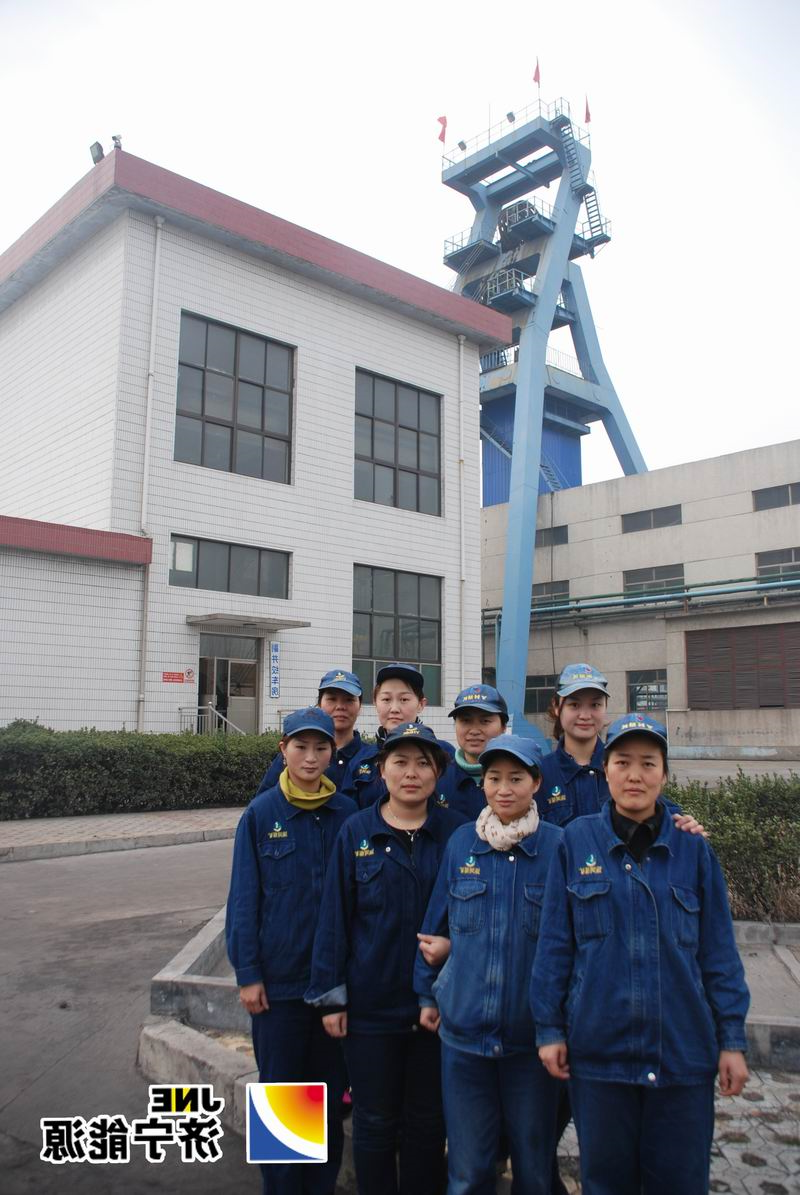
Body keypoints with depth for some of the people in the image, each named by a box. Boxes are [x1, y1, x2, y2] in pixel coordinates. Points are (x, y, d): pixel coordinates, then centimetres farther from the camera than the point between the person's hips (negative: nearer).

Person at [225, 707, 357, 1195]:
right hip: (278, 980, -2)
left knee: (330, 1097, 15)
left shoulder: (347, 813, -3)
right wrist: (248, 974, -6)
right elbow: (244, 899, -4)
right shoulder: (261, 814, -7)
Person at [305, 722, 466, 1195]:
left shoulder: (457, 831, -5)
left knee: (428, 1120, 15)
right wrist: (331, 995, -3)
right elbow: (335, 916, -2)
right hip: (371, 1004, 0)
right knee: (375, 1121, 14)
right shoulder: (357, 832, -5)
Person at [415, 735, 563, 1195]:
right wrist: (428, 993, 11)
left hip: (531, 1032, -1)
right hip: (464, 1027, 2)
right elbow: (435, 924, 9)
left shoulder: (558, 846, -8)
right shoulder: (461, 842, -1)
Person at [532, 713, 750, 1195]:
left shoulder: (693, 849, -1)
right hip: (598, 1050, 0)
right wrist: (549, 1028, -1)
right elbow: (554, 943, 0)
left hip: (683, 1051, 1)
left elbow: (719, 951, 2)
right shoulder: (576, 841, -4)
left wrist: (732, 1039, 0)